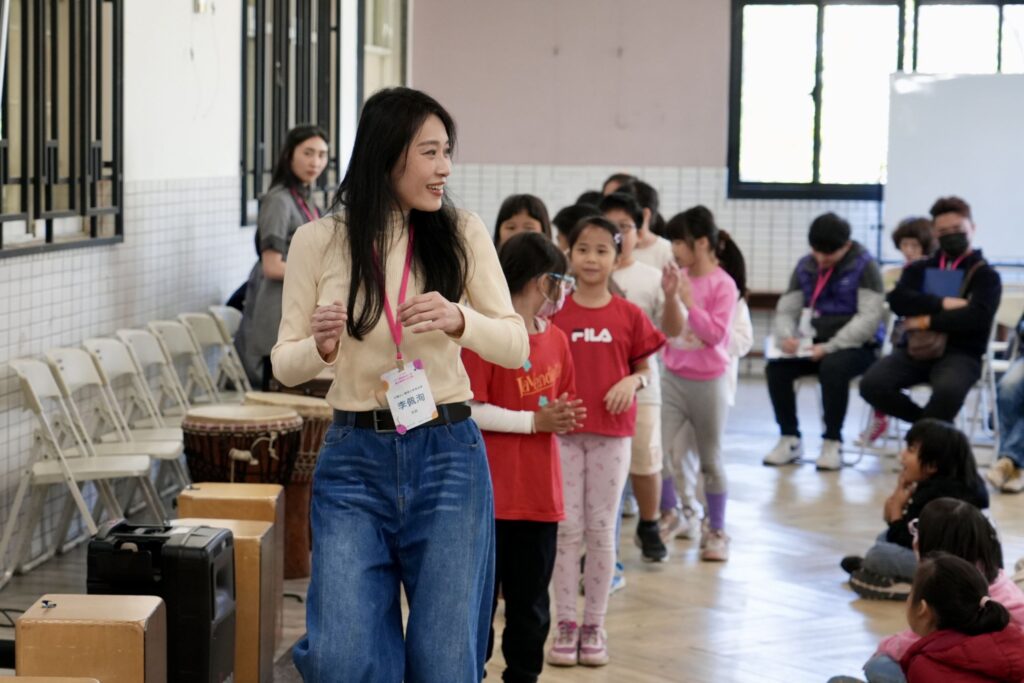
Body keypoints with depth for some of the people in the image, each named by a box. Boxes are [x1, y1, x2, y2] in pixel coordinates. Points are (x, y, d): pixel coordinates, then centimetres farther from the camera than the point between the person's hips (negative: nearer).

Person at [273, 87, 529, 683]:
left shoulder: (462, 233, 0)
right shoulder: (317, 242, -1)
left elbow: (517, 346, 1)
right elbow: (285, 366, 3)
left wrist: (458, 319, -19)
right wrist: (321, 345, -19)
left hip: (448, 458, 1)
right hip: (354, 460, 0)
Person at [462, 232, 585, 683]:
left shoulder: (557, 339, 10)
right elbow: (467, 409, -18)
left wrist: (564, 417, -3)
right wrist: (534, 421, -18)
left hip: (541, 494, 7)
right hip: (492, 493, -7)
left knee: (531, 602, 13)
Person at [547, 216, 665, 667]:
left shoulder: (628, 316, 1)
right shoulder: (555, 312, -1)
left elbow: (645, 369, 8)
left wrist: (633, 381, -13)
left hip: (612, 433, 0)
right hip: (564, 431, 0)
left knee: (601, 530, 6)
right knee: (567, 529, 3)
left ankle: (594, 625, 15)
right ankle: (566, 625, 11)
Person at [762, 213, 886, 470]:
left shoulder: (864, 266, -7)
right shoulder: (805, 266, 9)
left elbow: (870, 317, -16)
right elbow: (786, 309, 10)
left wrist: (831, 347, -25)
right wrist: (786, 337, -15)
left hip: (856, 346, -5)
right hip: (813, 344, 5)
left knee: (833, 367, -37)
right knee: (775, 367, -20)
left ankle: (833, 442, -21)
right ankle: (790, 439, -6)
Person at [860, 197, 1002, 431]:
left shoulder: (985, 275, 7)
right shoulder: (919, 269, 19)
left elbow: (978, 316, -11)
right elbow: (897, 300, -1)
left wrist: (929, 321, -11)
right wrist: (942, 303, -12)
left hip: (960, 353, -4)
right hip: (915, 349, 4)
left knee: (948, 390, -39)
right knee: (871, 385, -24)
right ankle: (928, 422, 0)